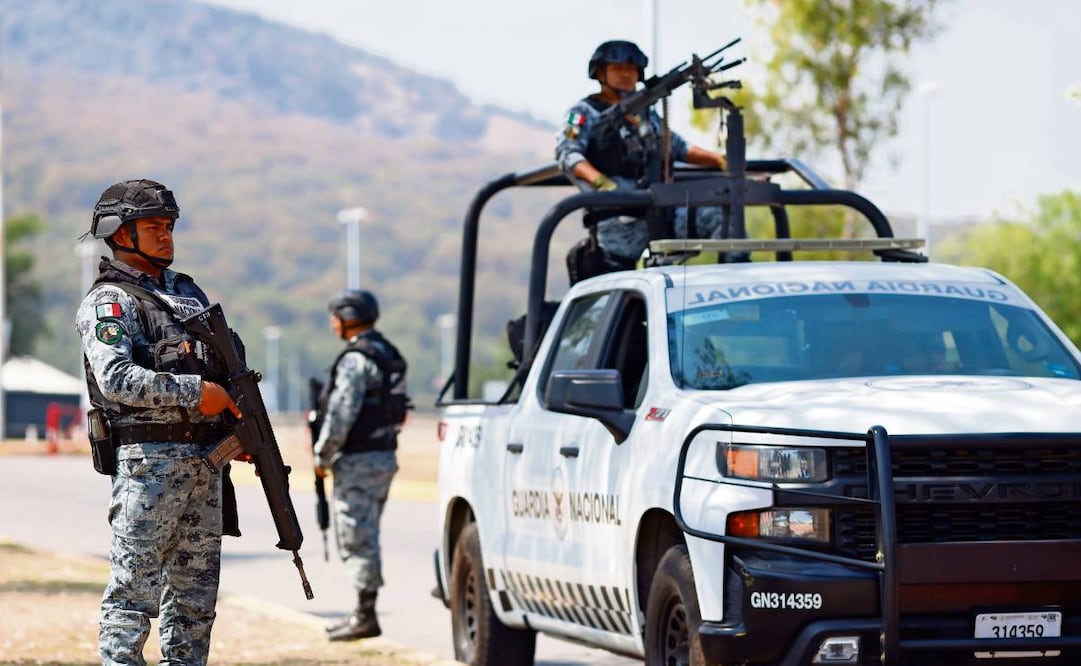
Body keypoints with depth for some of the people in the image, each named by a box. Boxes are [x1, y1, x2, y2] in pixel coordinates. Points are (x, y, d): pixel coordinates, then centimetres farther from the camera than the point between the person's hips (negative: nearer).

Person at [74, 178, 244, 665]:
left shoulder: (187, 291, 18)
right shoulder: (108, 302, -7)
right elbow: (116, 379, -20)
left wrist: (235, 425, 12)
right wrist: (197, 392, -20)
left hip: (204, 457, 8)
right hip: (147, 459, -8)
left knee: (195, 587, 9)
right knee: (134, 584, -7)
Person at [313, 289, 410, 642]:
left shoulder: (356, 360, -16)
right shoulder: (389, 356, 15)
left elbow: (341, 414, -21)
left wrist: (322, 456, -10)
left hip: (359, 461, -10)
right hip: (384, 455, 10)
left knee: (357, 538, -7)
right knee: (364, 537, 16)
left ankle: (365, 617, -7)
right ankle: (363, 612, 21)